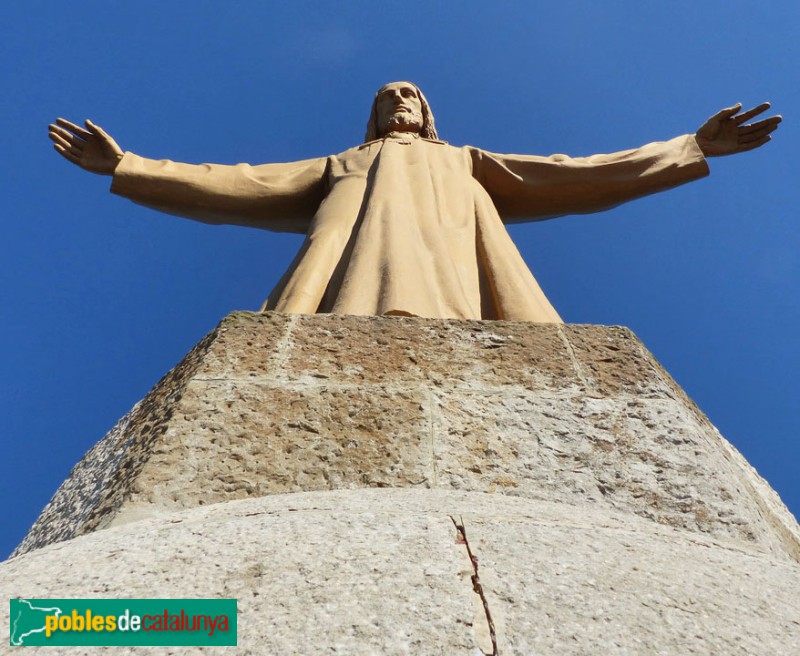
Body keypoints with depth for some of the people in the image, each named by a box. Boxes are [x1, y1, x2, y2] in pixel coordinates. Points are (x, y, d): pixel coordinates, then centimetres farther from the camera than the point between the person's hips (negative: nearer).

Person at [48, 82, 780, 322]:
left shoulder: (467, 162, 39)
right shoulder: (339, 165, 38)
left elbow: (578, 175, 33)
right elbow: (238, 185, 31)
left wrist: (690, 148, 32)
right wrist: (128, 167, 28)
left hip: (451, 282, 1)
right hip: (358, 272, 0)